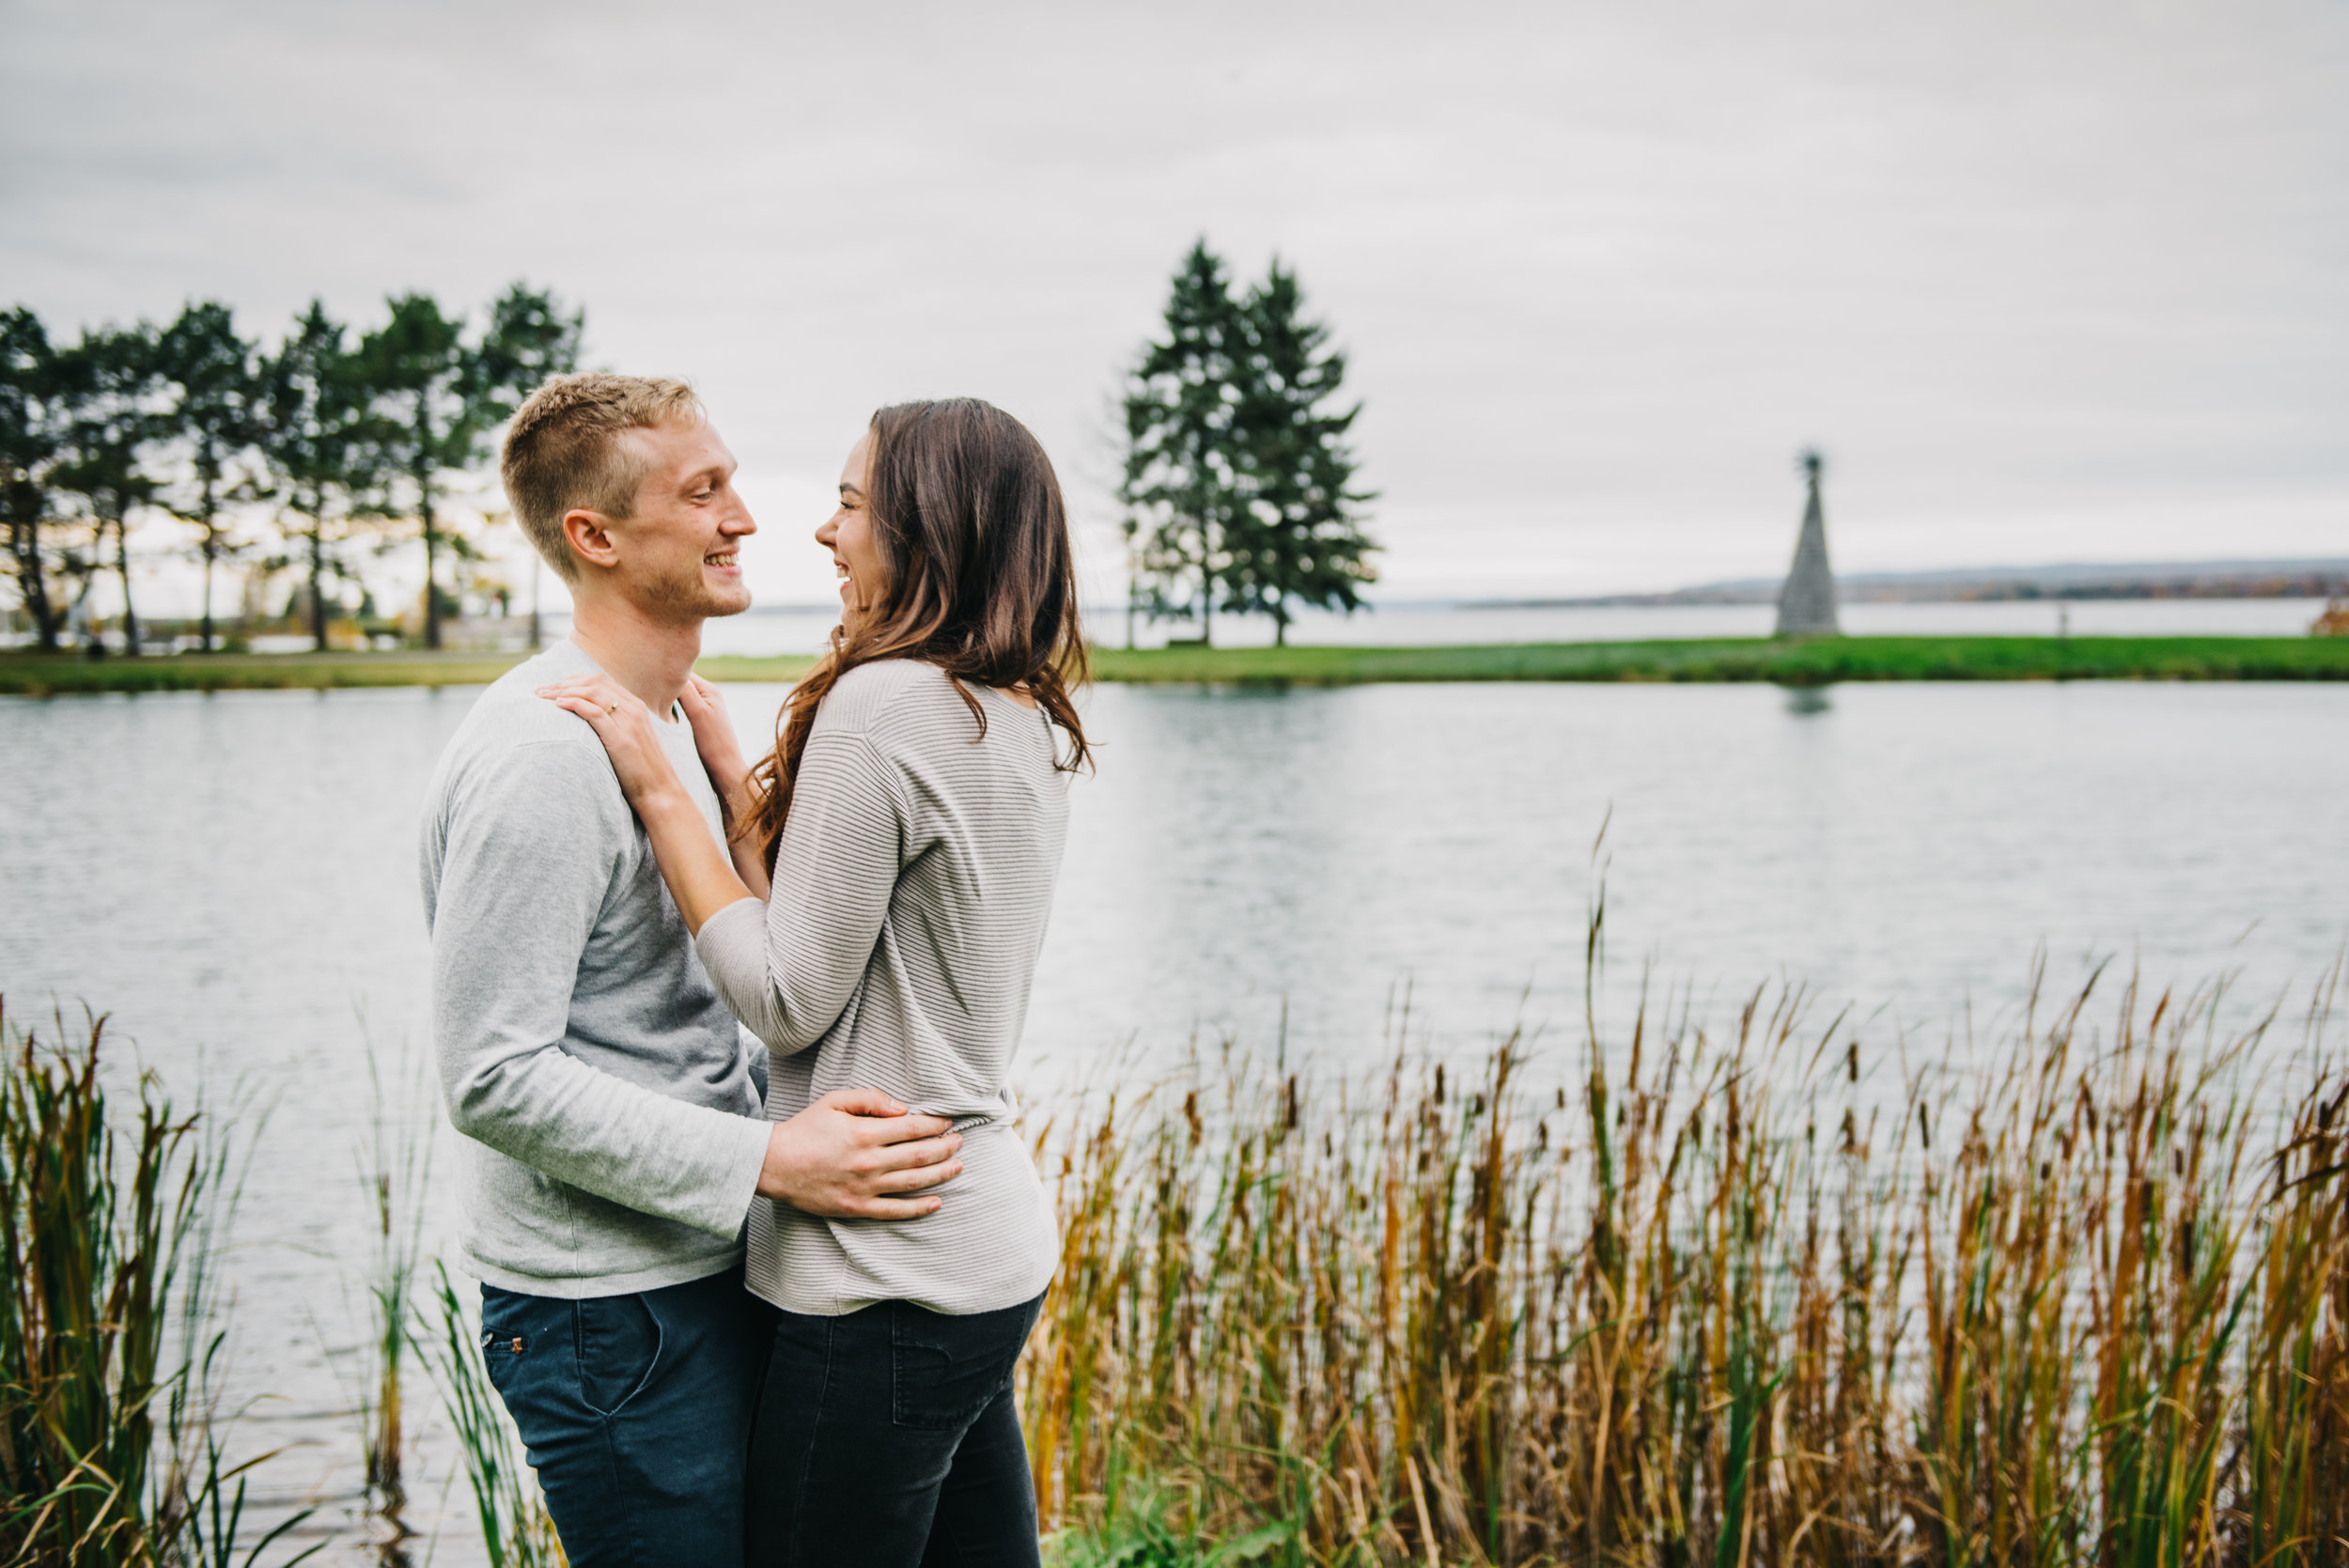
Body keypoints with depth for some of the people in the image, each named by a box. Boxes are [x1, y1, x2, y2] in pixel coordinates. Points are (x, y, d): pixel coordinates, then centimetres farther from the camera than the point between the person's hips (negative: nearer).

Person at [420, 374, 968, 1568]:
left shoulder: (668, 722, 13)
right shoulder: (541, 757, -19)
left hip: (707, 1273, 9)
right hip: (610, 1313, -9)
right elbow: (496, 1079, -23)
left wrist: (803, 1093, 9)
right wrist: (767, 1160, -23)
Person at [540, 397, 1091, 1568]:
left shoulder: (883, 709, -18)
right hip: (994, 1248, 9)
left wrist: (661, 792, -11)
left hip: (892, 1281, -9)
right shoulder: (1031, 723, 8)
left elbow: (789, 1002, -16)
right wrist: (728, 769, 12)